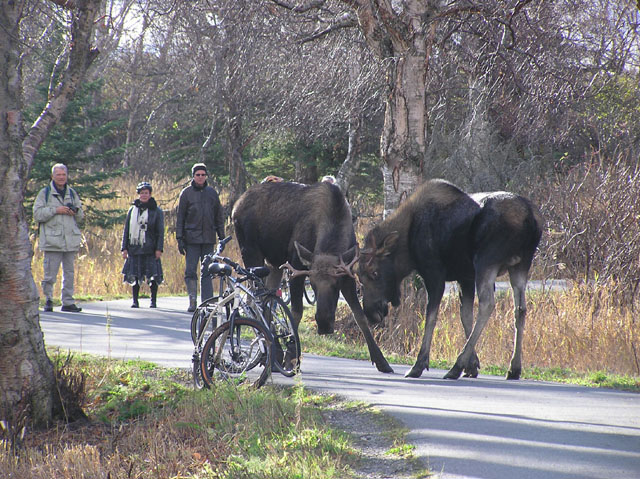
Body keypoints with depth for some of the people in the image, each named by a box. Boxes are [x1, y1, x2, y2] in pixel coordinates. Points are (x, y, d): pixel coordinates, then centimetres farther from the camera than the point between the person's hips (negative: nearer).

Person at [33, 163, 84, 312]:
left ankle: (68, 302, 12)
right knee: (50, 274, -6)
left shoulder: (72, 193, 16)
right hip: (52, 241, -4)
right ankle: (48, 300, 6)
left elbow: (80, 217, 21)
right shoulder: (45, 193, 2)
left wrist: (76, 212, -2)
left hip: (71, 241, 4)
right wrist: (55, 210, -15)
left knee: (69, 273, 6)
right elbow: (37, 214, -7)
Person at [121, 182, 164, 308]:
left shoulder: (156, 211, 4)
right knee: (134, 276, 2)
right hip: (134, 248, 3)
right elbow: (126, 230, 13)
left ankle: (153, 301, 6)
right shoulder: (132, 210, 12)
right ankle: (135, 301, 9)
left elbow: (160, 232, 1)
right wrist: (124, 248, 6)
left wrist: (159, 249, -7)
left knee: (153, 276, -3)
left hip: (150, 249, -3)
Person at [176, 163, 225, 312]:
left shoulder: (212, 193, 10)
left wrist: (222, 236, 10)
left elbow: (219, 216, 15)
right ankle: (192, 301, -4)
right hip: (192, 238, -2)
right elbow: (180, 217, 3)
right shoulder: (186, 193, 3)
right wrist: (179, 238, -3)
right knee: (190, 270, -7)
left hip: (208, 239, 2)